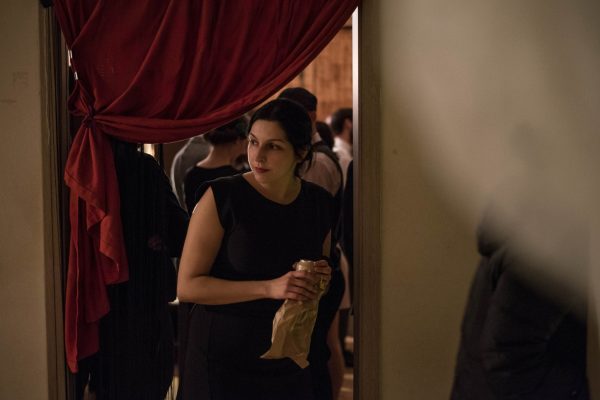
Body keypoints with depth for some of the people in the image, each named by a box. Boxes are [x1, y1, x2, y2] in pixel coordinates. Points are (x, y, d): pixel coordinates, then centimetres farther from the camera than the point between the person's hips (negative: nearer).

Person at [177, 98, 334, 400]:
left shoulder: (319, 202, 1)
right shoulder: (221, 197, -14)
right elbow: (187, 286, -16)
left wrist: (322, 279, -6)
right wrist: (268, 288, -24)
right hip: (223, 360, -4)